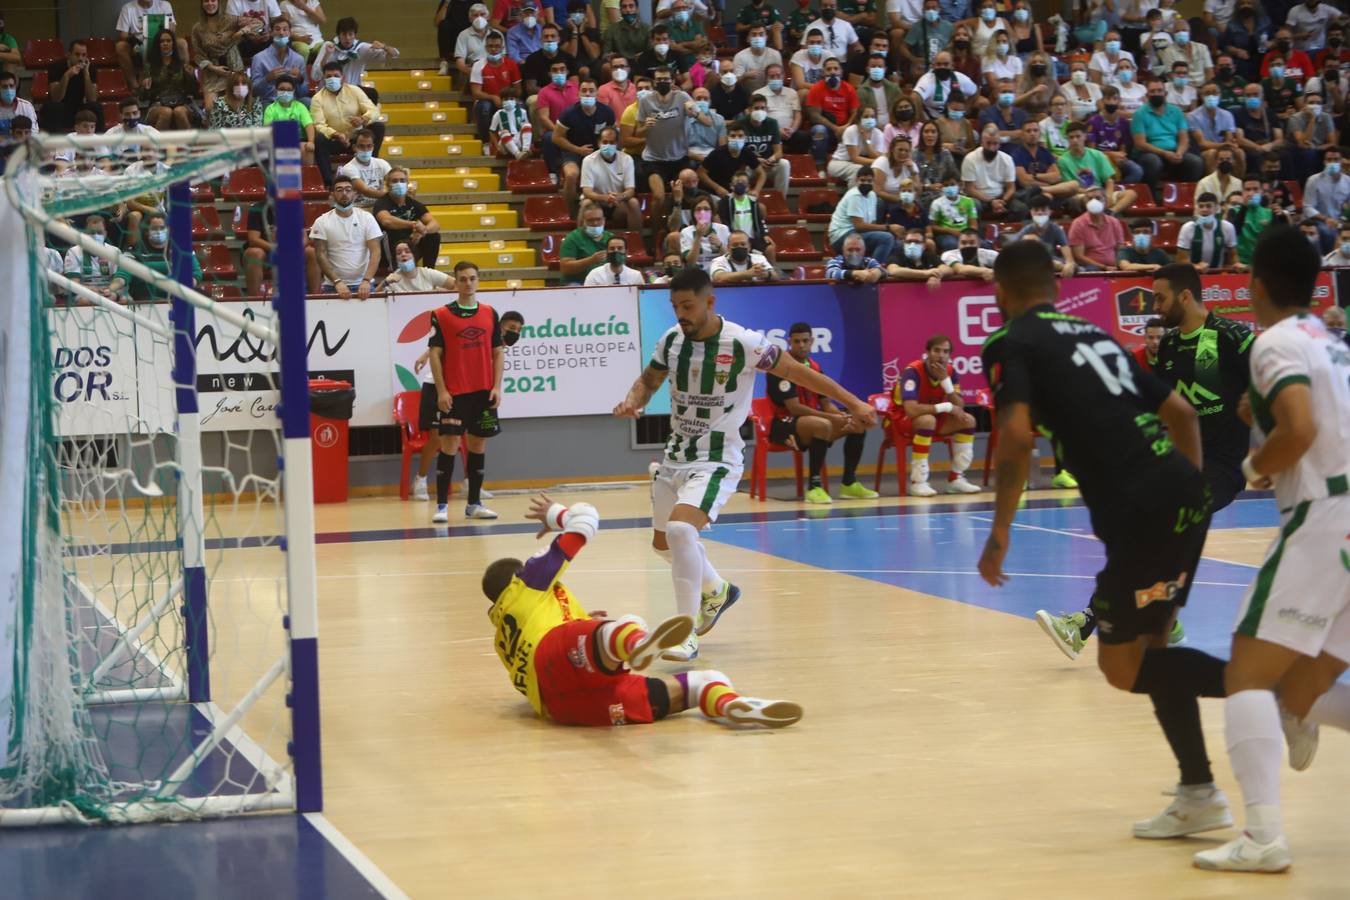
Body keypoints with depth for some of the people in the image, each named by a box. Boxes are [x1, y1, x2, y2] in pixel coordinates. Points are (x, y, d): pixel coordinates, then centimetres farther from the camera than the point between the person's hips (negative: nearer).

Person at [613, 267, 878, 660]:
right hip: (676, 454, 7)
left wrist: (853, 403, -8)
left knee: (680, 528, -29)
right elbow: (649, 380, 15)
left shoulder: (743, 344, -18)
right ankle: (716, 591, 50)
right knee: (664, 543, 21)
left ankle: (688, 634, -21)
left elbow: (798, 372, -9)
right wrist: (632, 401, -8)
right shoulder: (671, 340, -2)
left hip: (716, 460, -7)